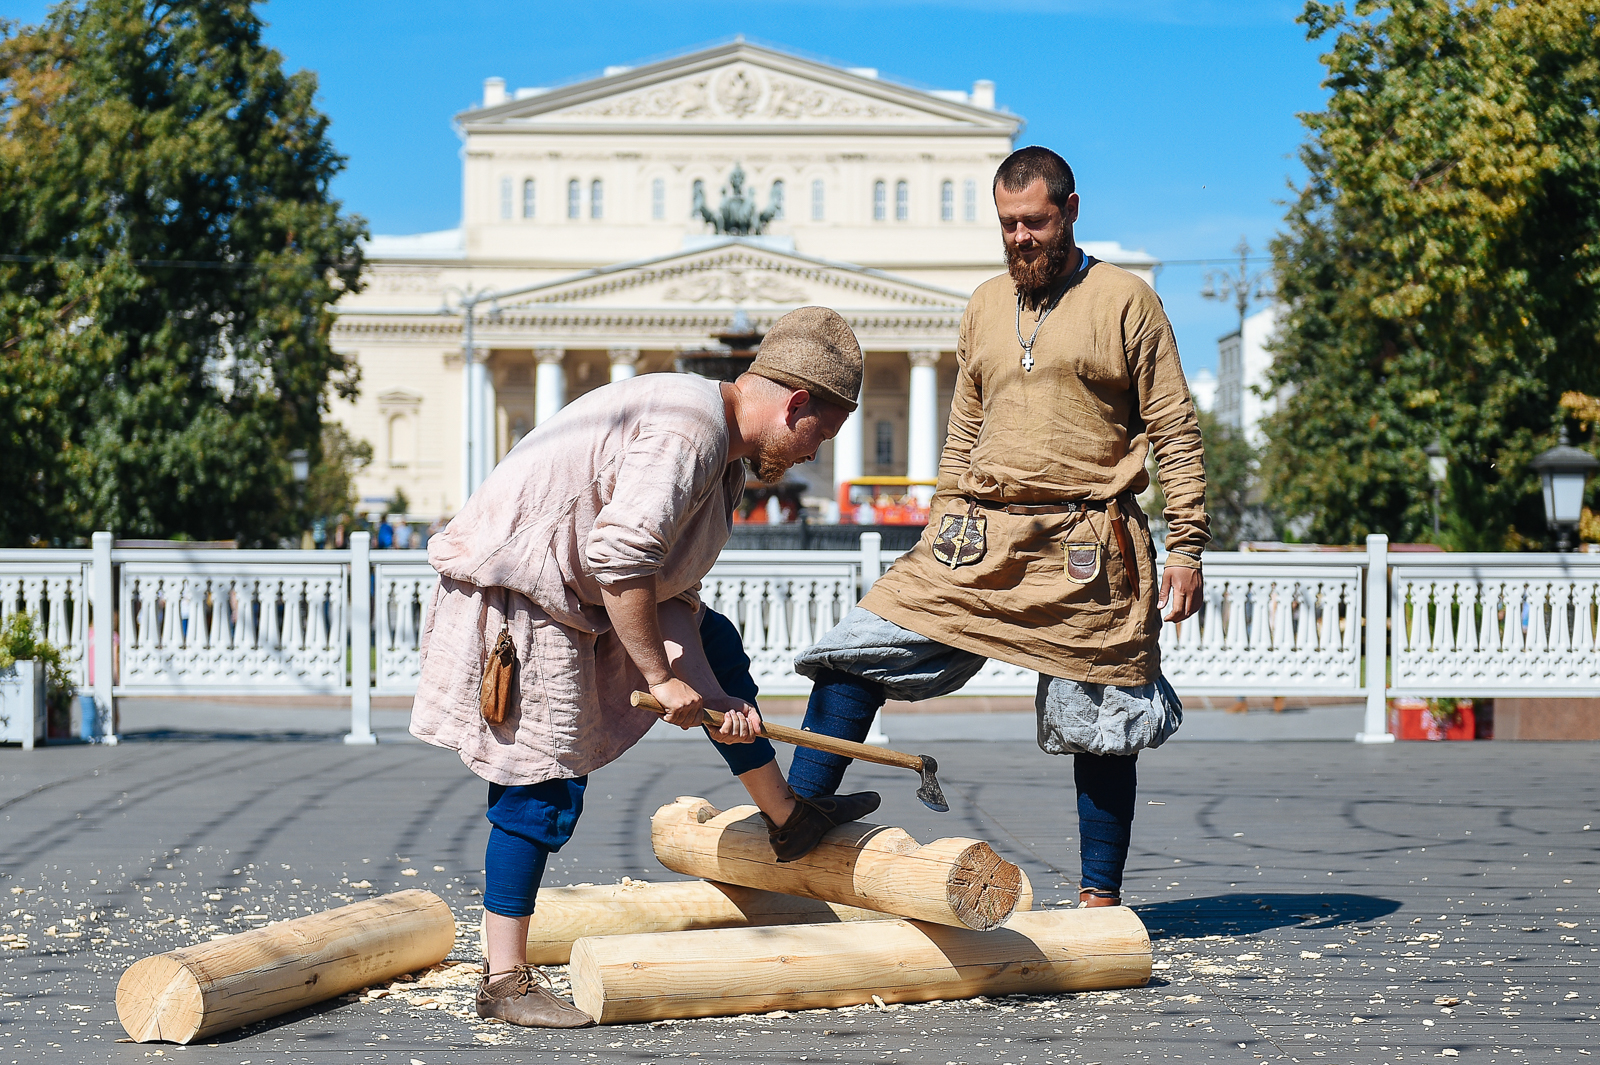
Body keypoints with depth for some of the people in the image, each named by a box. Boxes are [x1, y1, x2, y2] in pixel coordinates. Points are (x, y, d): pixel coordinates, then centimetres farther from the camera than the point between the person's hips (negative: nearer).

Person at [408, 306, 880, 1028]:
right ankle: (505, 981, -1)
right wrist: (660, 678, -24)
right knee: (545, 786, -9)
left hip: (569, 588, 11)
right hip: (514, 593, -11)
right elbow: (621, 557, -31)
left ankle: (786, 817, 31)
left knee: (714, 640, 19)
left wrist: (716, 695, 0)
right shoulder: (689, 427, -22)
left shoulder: (725, 453, 11)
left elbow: (670, 590, 10)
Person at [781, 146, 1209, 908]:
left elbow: (1175, 432, -1)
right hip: (978, 541, 4)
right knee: (856, 655, -7)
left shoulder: (1124, 301, 0)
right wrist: (937, 542, 17)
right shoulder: (985, 309, 15)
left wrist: (1185, 545, -8)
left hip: (1086, 552, -4)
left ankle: (1100, 897, 15)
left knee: (1099, 730, 3)